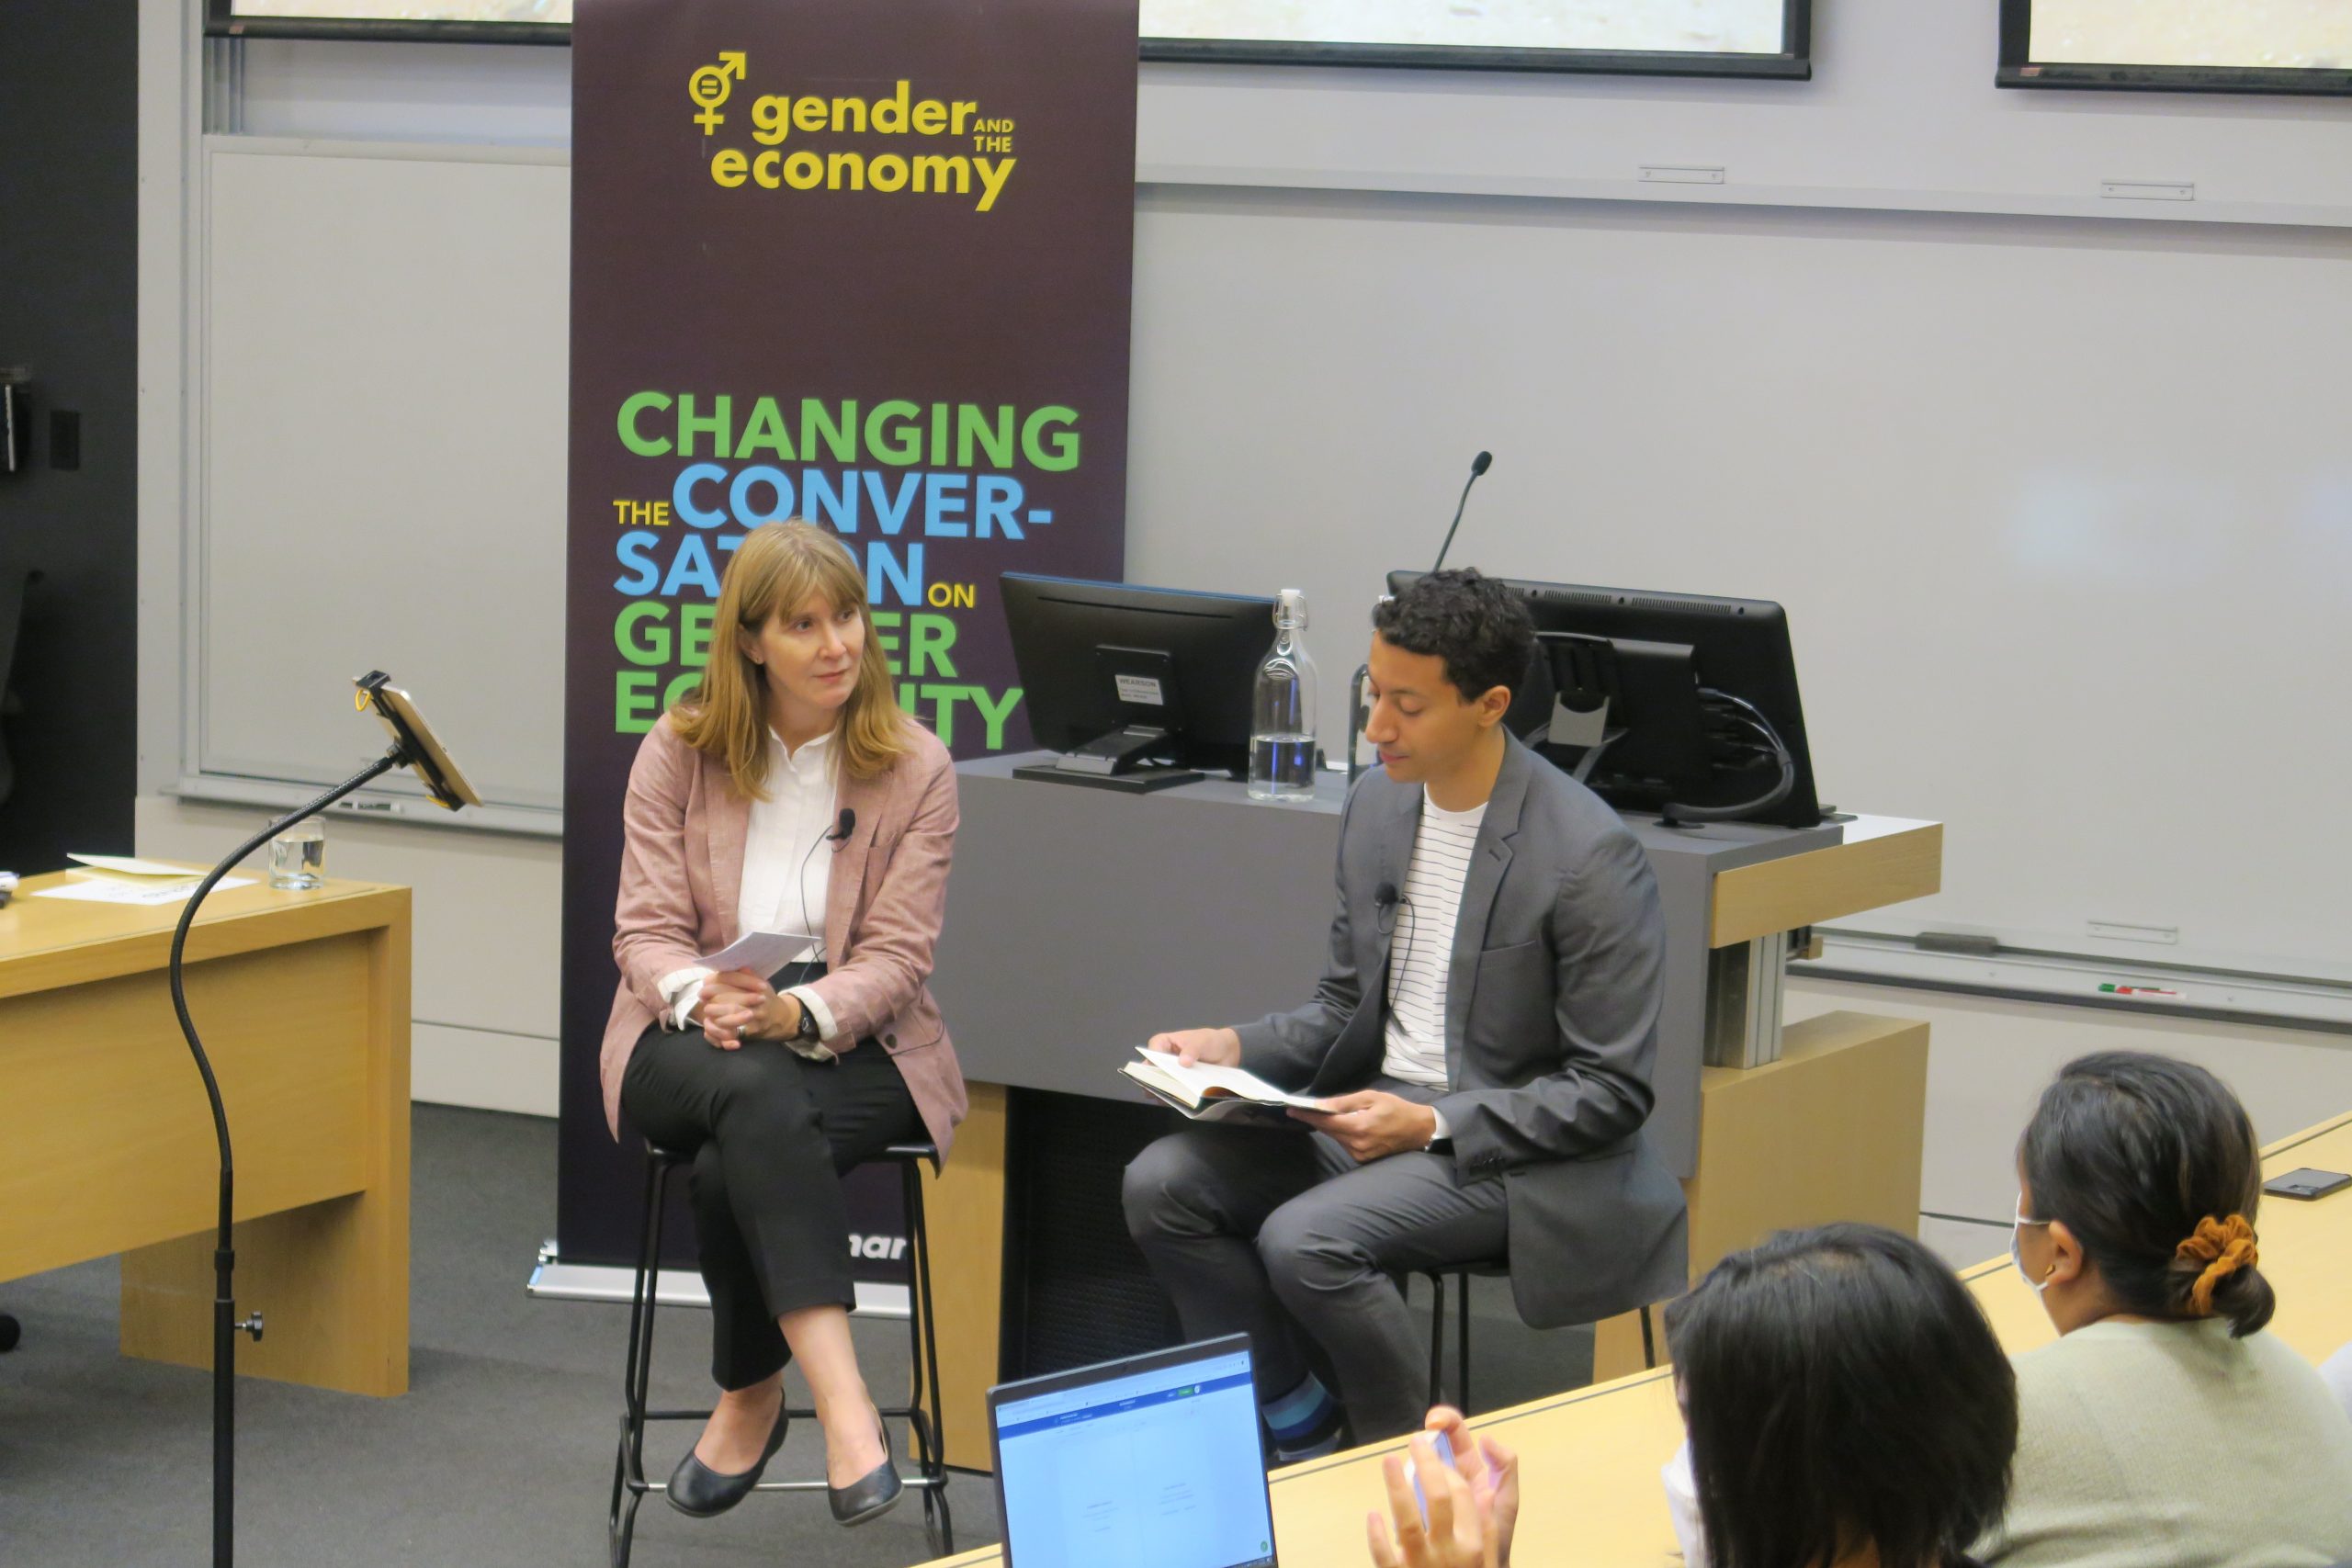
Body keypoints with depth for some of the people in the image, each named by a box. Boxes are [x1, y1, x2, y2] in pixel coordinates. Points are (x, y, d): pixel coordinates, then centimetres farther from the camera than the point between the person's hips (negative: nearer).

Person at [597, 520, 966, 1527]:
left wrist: (797, 1012, -25)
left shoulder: (916, 769, 0)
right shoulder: (679, 752, 4)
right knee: (756, 1092, -37)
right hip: (691, 1042, 1)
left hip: (850, 1044, -1)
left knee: (731, 1166, -33)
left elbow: (896, 954, -5)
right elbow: (646, 927, 0)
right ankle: (840, 1397, -41)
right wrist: (701, 996, -23)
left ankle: (750, 1398, -11)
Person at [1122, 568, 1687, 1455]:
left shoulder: (1589, 854, -18)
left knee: (1304, 1239, -29)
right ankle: (1294, 1423, 4)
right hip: (1371, 1107, 7)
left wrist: (1430, 1127, -21)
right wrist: (1234, 1048, -4)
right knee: (1160, 1184, -11)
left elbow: (1613, 1092, -14)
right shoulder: (1377, 803, 5)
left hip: (1503, 1149, -7)